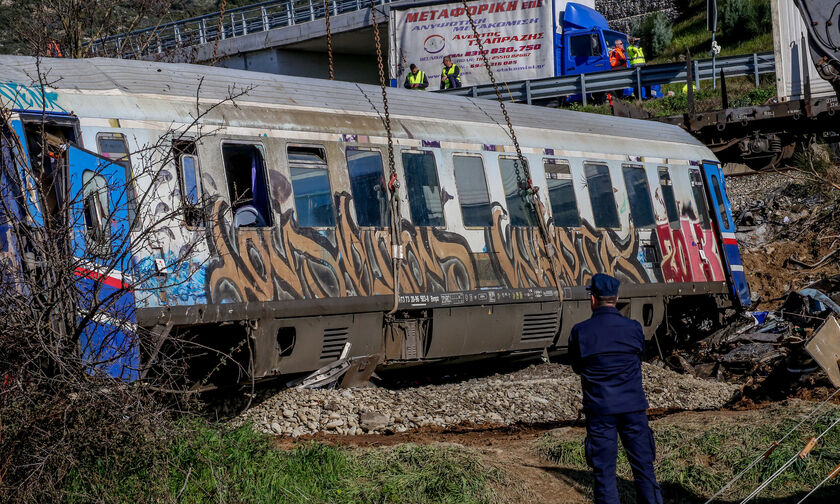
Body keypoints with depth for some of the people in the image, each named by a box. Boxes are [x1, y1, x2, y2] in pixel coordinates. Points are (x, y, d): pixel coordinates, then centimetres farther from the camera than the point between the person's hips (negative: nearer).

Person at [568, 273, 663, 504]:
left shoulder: (580, 332, -8)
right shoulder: (633, 328, -3)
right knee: (643, 465, 10)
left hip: (599, 409, -1)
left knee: (604, 470, 5)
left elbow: (577, 367, 5)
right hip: (633, 407, 1)